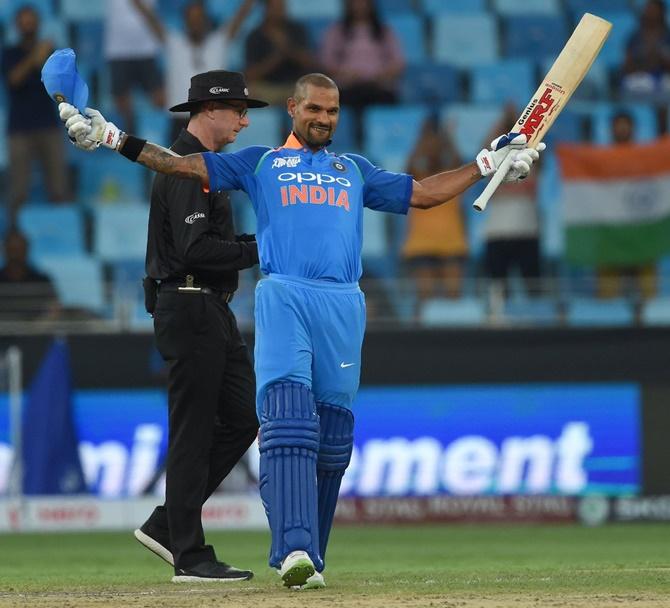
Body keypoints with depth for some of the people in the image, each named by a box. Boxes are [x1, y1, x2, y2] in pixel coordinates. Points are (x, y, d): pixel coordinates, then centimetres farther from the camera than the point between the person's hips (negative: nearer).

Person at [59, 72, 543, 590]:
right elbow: (183, 165, 11)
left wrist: (490, 162, 28)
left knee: (332, 439, 1)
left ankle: (309, 556, 11)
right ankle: (294, 551, -30)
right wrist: (112, 139, 2)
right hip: (283, 298, -3)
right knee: (288, 421, -20)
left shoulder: (356, 170, 28)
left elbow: (425, 194, 32)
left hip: (343, 306, 3)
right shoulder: (259, 163, 19)